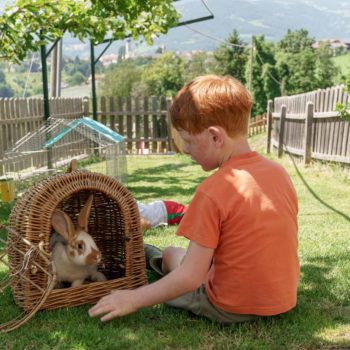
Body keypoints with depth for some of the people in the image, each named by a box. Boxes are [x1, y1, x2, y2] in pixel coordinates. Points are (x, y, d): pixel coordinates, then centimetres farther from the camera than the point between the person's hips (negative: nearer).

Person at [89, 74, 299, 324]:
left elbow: (190, 276, -21)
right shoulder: (280, 172, -3)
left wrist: (133, 299, -10)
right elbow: (277, 243, 7)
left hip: (233, 309, -6)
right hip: (285, 300, 6)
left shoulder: (213, 192, -23)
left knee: (171, 254, 13)